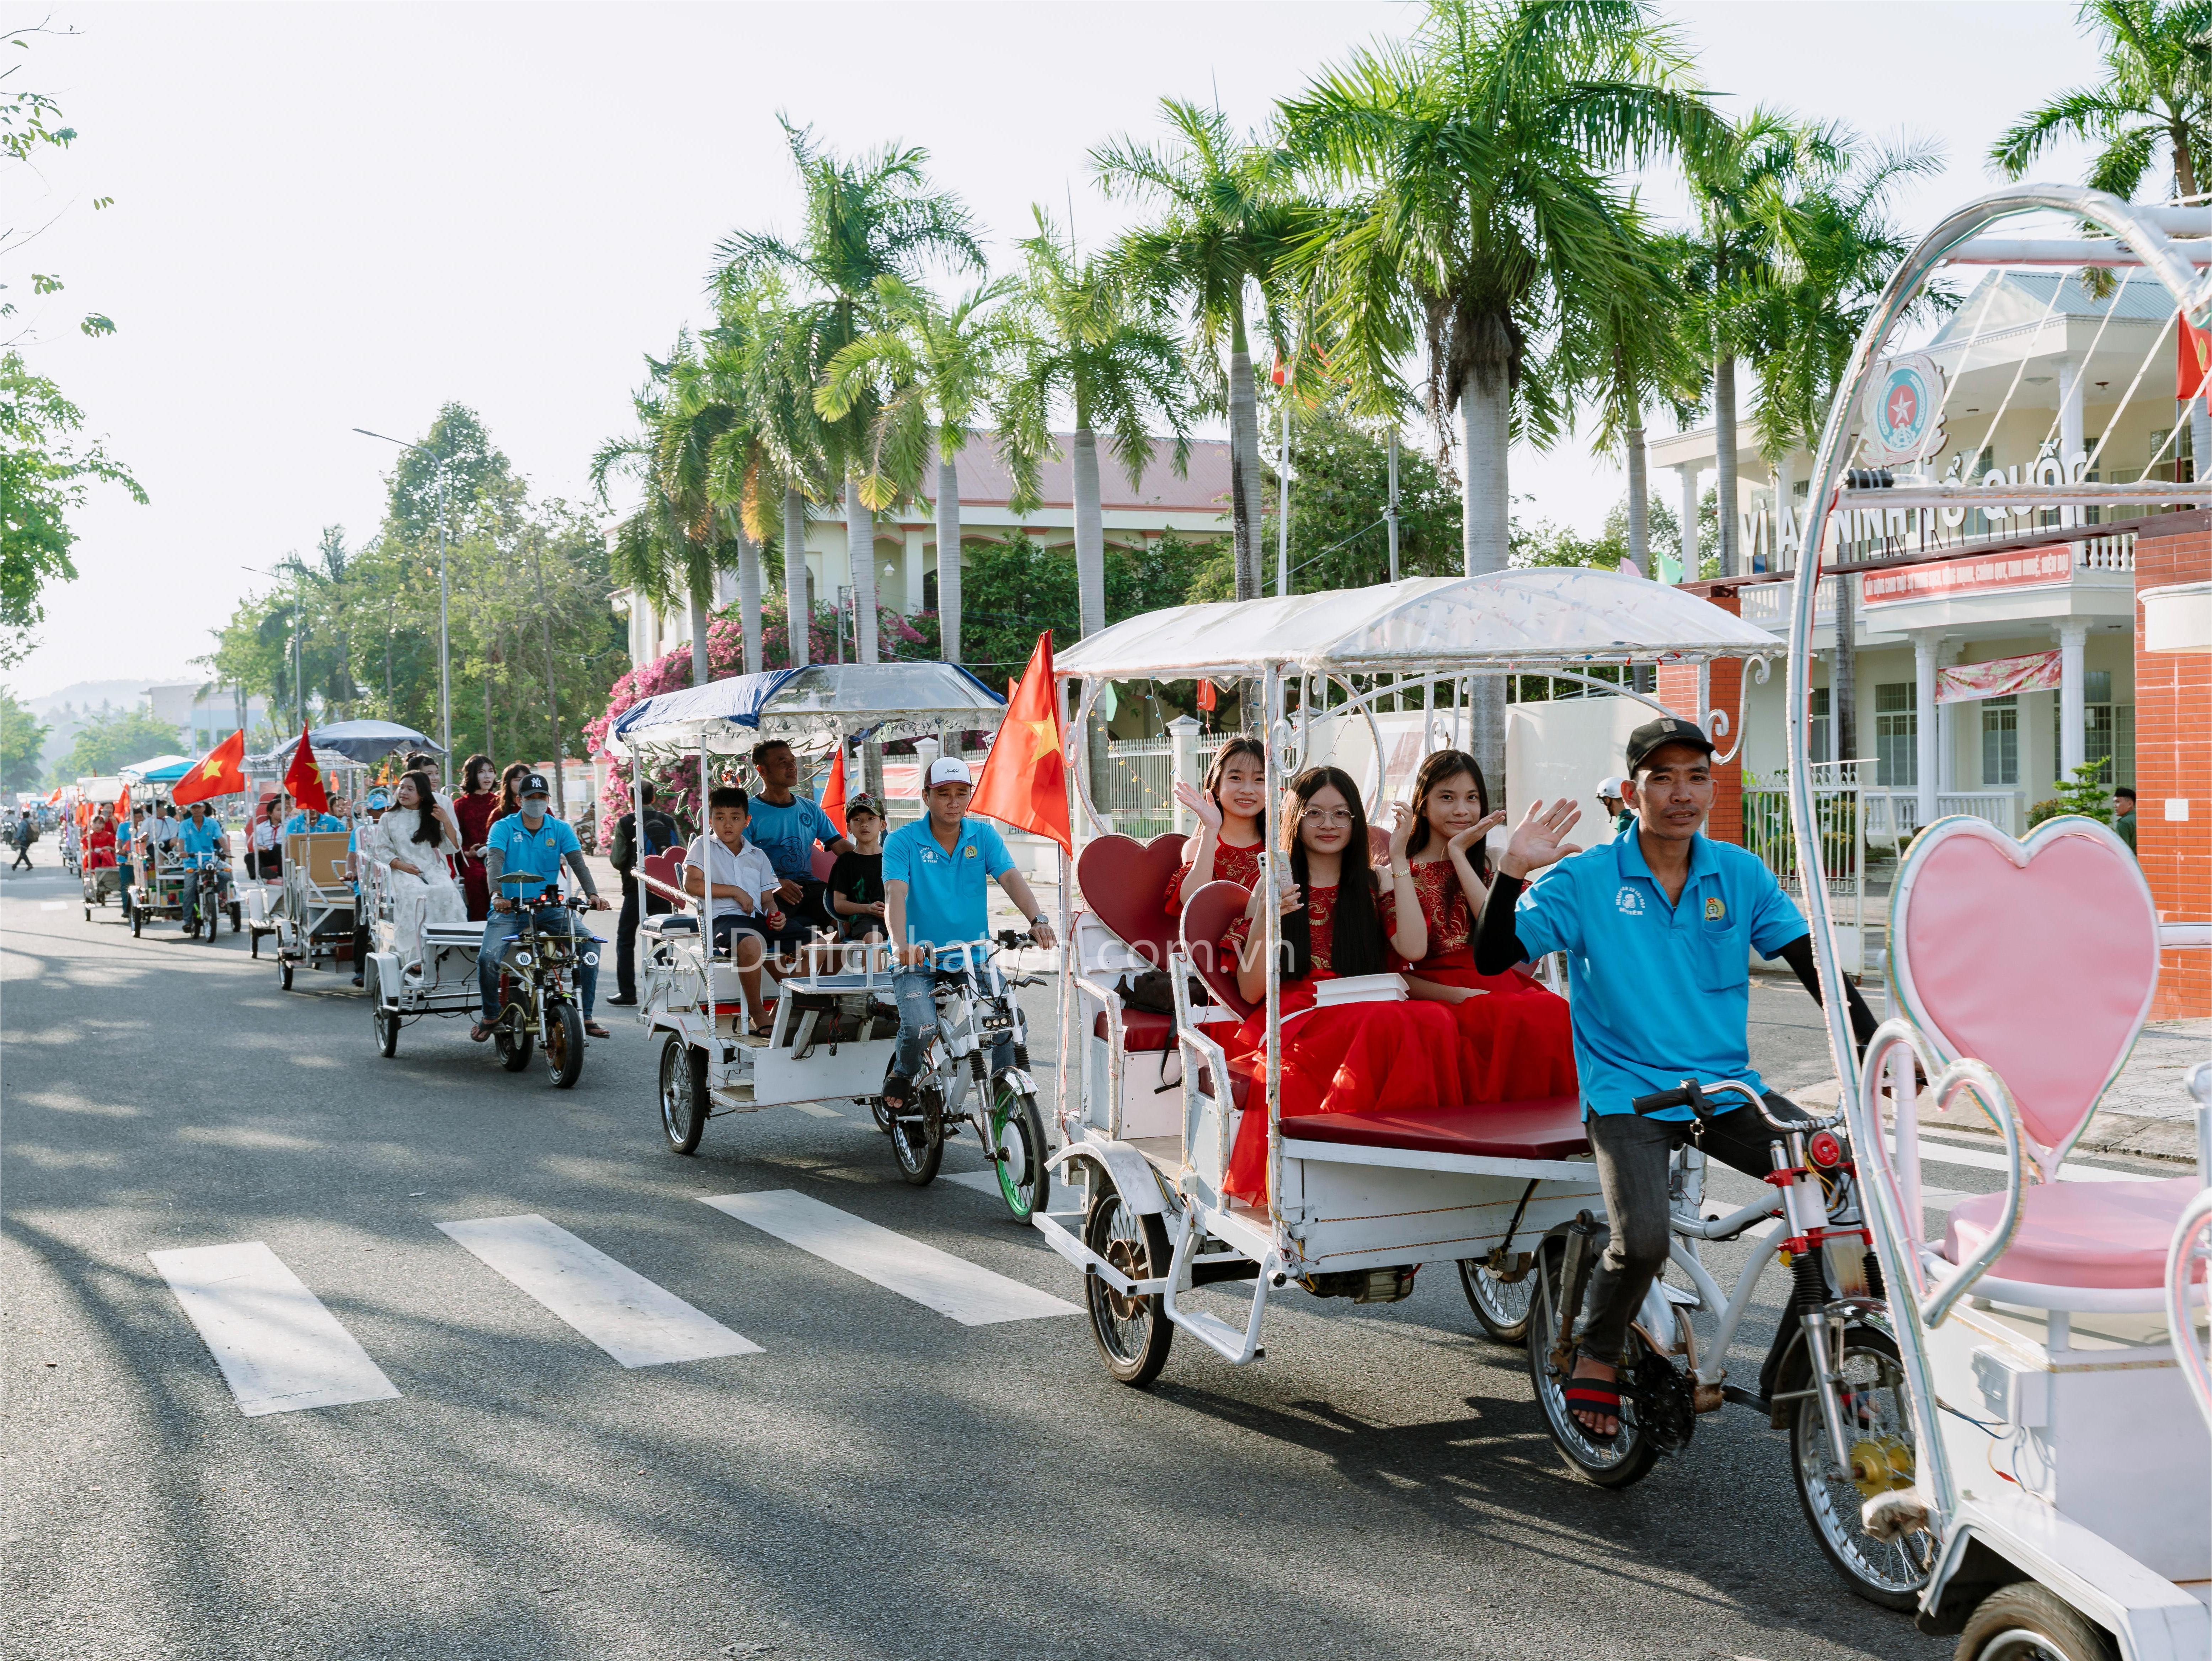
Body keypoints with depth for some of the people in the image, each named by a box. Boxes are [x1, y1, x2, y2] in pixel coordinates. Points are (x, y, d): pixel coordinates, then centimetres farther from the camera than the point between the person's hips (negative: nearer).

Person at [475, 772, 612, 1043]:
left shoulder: (560, 829, 8)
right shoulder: (503, 828, 1)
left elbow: (577, 862, -5)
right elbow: (494, 861, -15)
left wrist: (592, 894, -23)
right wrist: (497, 895, -35)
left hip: (549, 906, 2)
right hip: (510, 908, -2)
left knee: (589, 942, -19)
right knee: (488, 958, -23)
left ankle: (585, 1016, -10)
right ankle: (491, 1014, 6)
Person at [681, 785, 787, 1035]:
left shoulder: (758, 856, 22)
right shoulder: (703, 846, 9)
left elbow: (767, 898, 18)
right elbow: (691, 884, -4)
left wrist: (774, 914, -7)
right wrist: (735, 891, -6)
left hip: (758, 918, 5)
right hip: (723, 917, -5)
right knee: (751, 944, -42)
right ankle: (757, 1014, -25)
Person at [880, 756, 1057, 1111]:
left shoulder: (984, 836, 6)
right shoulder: (902, 841, -3)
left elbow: (1011, 878, -9)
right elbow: (895, 893, -18)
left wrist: (1038, 919, -29)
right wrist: (901, 944, -37)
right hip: (918, 963, -3)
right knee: (921, 1028, -25)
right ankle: (900, 1080, 8)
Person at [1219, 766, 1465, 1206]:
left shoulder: (1373, 886, 18)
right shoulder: (1274, 887, 12)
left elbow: (1414, 949, -3)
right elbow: (1251, 991, 4)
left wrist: (1399, 860, 1)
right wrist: (1265, 919, -12)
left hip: (1367, 1012, 3)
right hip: (1295, 1019, -3)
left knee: (1435, 1021, -33)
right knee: (1389, 1021, -36)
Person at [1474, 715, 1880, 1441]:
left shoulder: (1741, 876, 6)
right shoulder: (1585, 879, -4)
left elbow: (1812, 964, 5)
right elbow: (1493, 958, -8)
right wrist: (1513, 872, -22)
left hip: (1726, 1087, 4)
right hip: (1627, 1094, -4)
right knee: (1642, 1240, -27)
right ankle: (1597, 1355, 5)